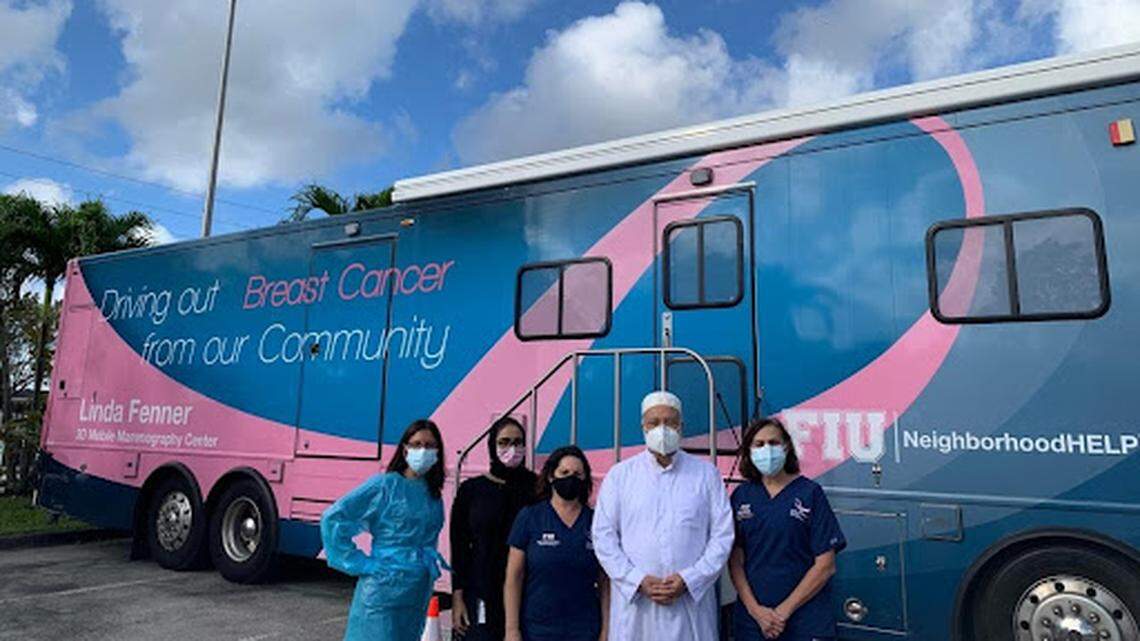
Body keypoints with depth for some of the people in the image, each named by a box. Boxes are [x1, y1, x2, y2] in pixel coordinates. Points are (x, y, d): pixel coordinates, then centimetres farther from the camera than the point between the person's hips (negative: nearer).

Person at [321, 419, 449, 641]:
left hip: (419, 593, 6)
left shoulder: (434, 495, 9)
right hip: (384, 589, -6)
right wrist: (359, 563, -10)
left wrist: (431, 561, 7)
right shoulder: (385, 485, -9)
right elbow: (332, 518, -11)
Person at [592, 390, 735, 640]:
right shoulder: (620, 475, 6)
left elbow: (723, 534, 3)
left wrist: (689, 580, -7)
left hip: (691, 599, 0)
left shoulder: (706, 473, 7)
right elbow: (603, 536, 3)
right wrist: (638, 580, -7)